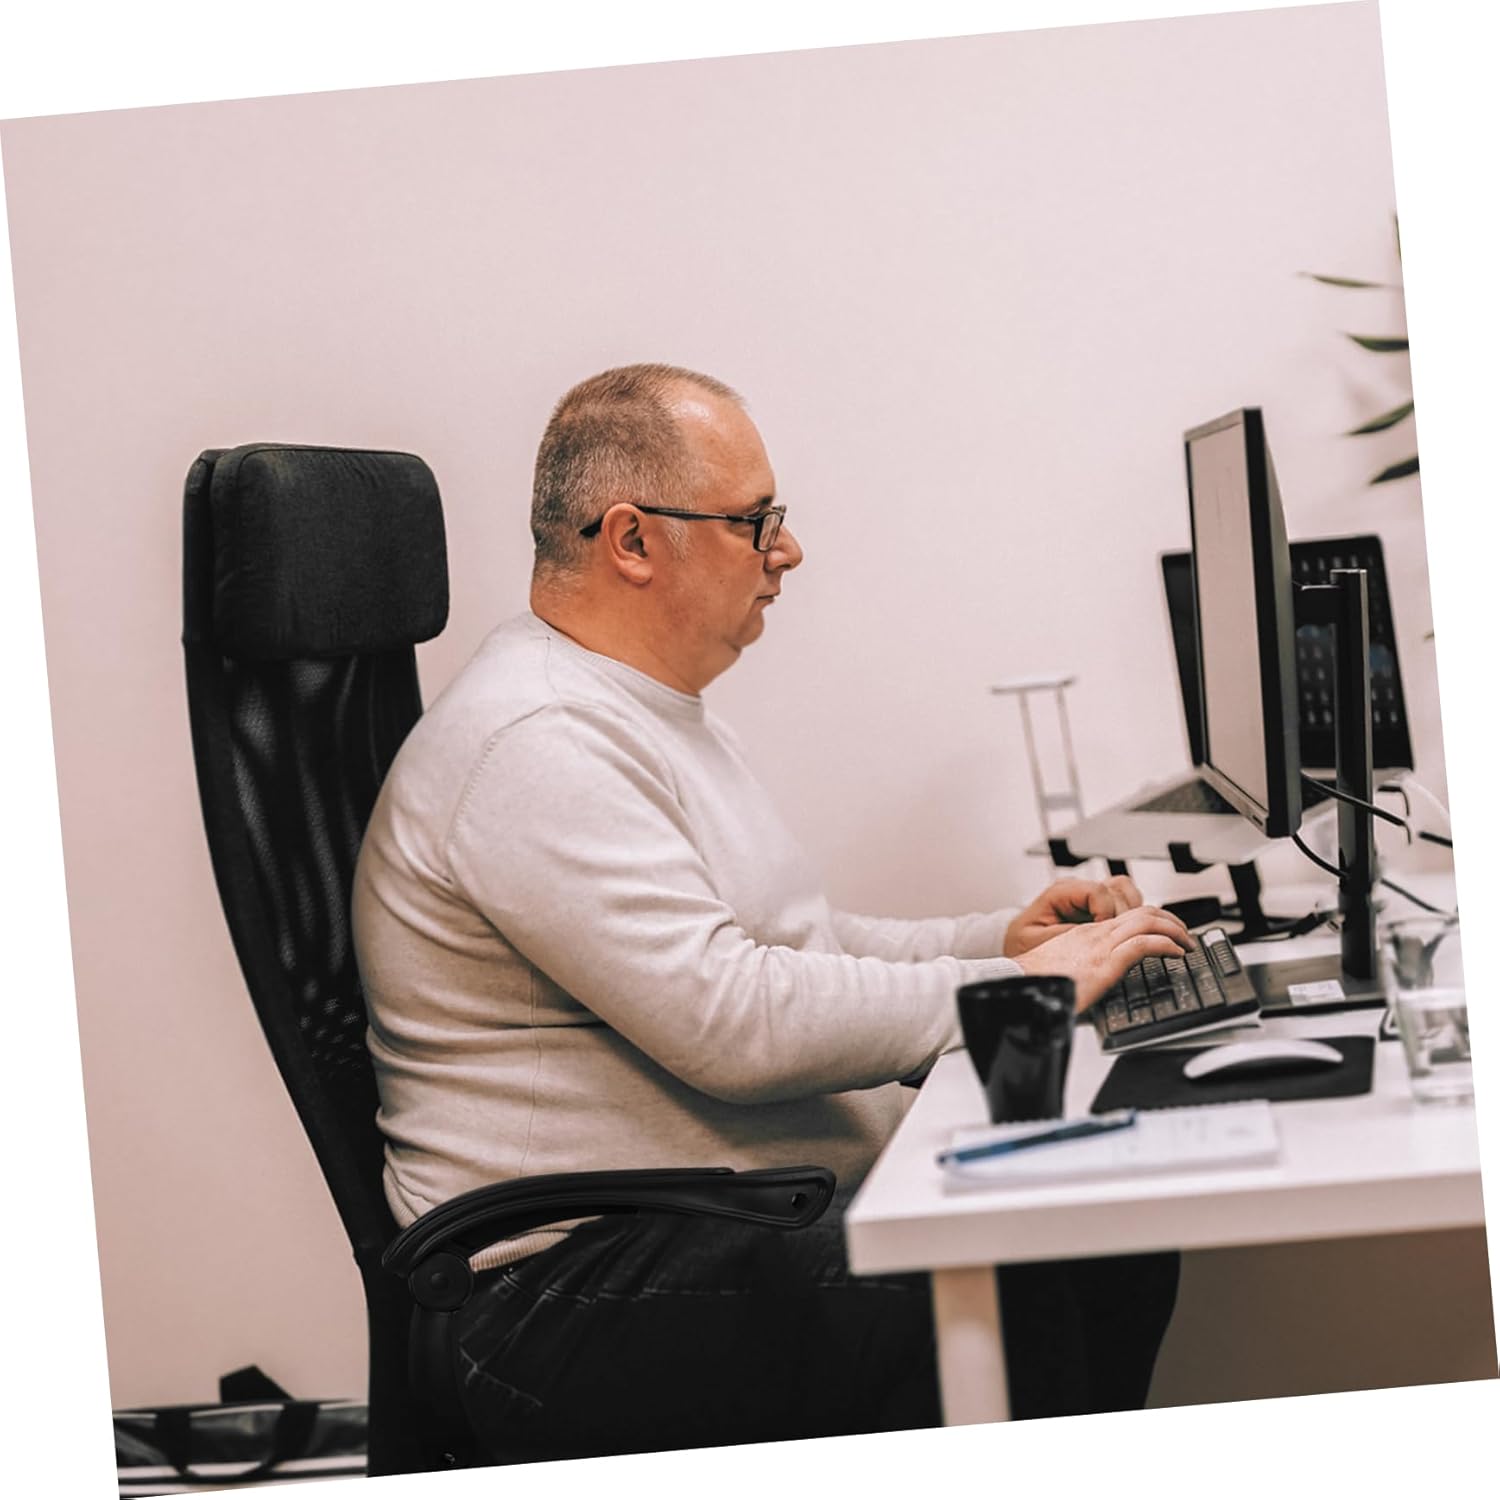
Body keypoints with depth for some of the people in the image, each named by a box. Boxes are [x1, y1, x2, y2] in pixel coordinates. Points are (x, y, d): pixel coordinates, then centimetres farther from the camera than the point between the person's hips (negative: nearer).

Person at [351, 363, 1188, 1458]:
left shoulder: (651, 713, 19)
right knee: (1001, 1305, -30)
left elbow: (799, 950, 27)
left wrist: (1001, 939, 11)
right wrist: (1016, 991, -15)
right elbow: (734, 1021, -24)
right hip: (578, 1289, -10)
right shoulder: (539, 747, -17)